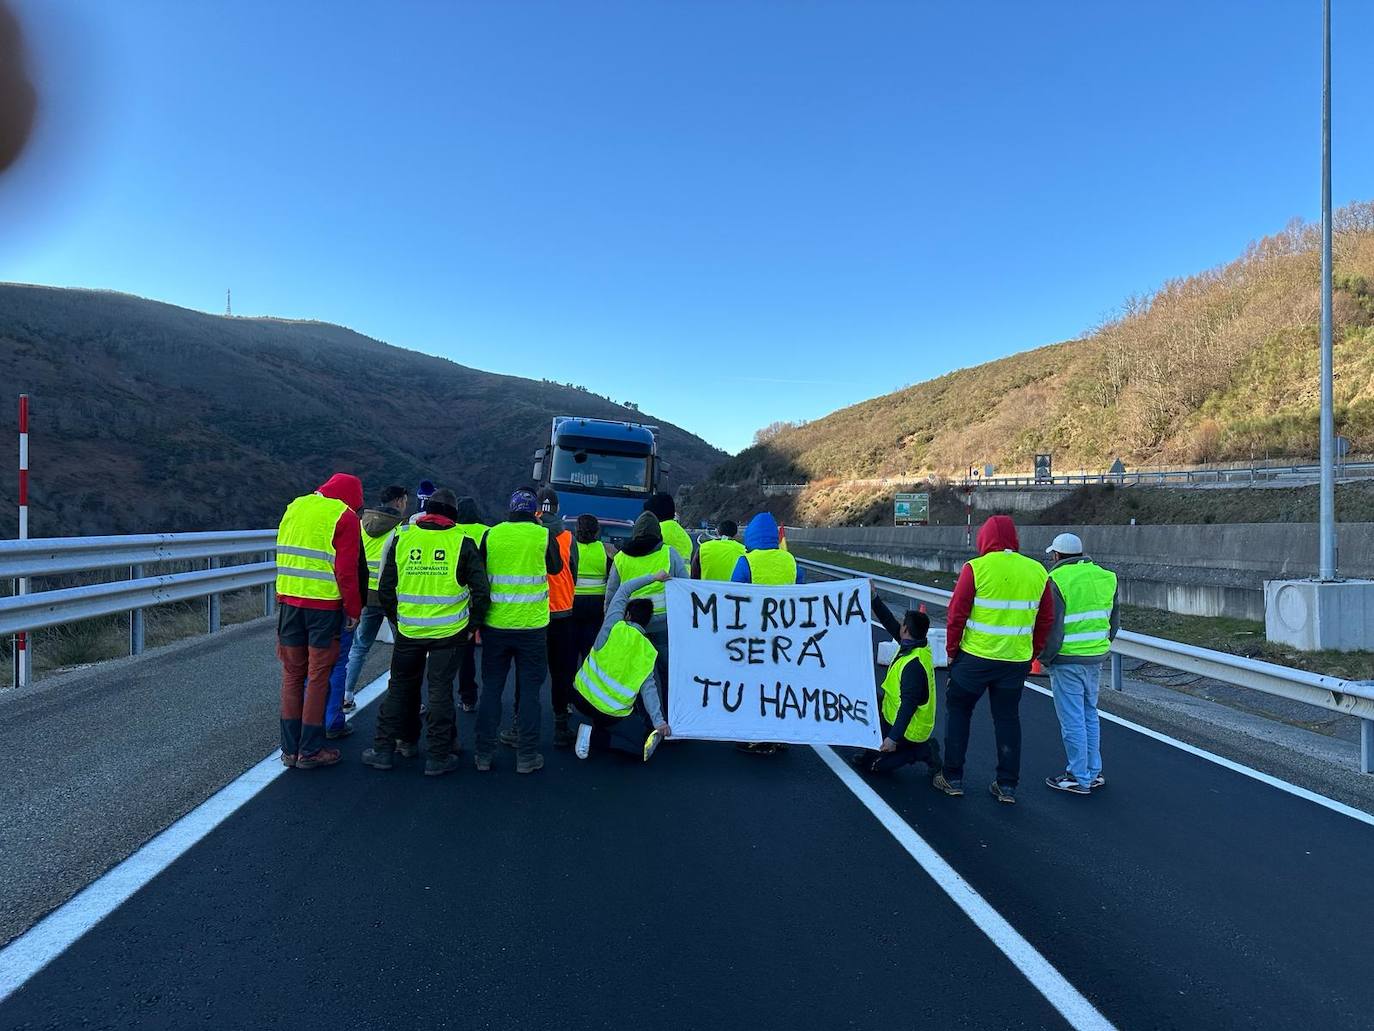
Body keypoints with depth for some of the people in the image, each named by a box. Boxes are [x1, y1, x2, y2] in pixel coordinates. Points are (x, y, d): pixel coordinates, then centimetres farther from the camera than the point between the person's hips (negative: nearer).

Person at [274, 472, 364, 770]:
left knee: (292, 673, 14)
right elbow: (346, 571, -12)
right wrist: (354, 610, -3)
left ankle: (290, 748, 20)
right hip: (324, 605, -6)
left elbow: (283, 556, 17)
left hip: (289, 600, 6)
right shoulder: (345, 516, -7)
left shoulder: (295, 506, 13)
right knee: (318, 676, 4)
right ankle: (310, 751, 11)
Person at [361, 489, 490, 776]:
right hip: (450, 632, -2)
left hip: (408, 631, 2)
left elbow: (385, 588, 4)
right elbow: (481, 591, -8)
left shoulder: (401, 538, 1)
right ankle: (439, 757, 13)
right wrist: (471, 626, 3)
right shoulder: (462, 542, -6)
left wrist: (396, 620, 16)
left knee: (400, 687, 17)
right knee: (440, 689, 7)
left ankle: (383, 749, 24)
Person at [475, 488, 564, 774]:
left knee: (491, 688, 12)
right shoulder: (544, 536, -7)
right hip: (533, 627, -2)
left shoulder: (491, 535, -2)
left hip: (495, 624, 2)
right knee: (530, 689, 8)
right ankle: (527, 756, 11)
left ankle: (484, 754, 18)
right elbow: (556, 568, 11)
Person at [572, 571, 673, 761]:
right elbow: (648, 688, -13)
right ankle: (594, 737, -9)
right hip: (612, 714, -4)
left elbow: (623, 590, 4)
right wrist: (659, 721, -14)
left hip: (581, 696, 4)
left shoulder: (614, 627, -7)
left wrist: (653, 577, 8)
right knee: (643, 745, 6)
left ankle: (595, 728, 20)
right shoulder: (648, 651, -5)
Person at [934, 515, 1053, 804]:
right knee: (1008, 718, 16)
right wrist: (1032, 654, 17)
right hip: (1017, 661, 4)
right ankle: (1007, 786, 20)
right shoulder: (1037, 571, 3)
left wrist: (952, 650, 2)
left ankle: (953, 779, 17)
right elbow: (1046, 620, 9)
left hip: (975, 657, -4)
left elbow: (956, 615, -10)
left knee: (957, 712, 13)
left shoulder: (976, 568, -10)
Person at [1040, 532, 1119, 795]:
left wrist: (1045, 657, -3)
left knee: (1073, 720, 2)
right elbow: (1114, 621, 14)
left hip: (1067, 661, -7)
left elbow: (1052, 628, -17)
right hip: (1096, 659, 7)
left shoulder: (1057, 581, -15)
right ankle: (1093, 773, 26)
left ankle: (1079, 778, 9)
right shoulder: (1105, 577, 7)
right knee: (1090, 715, 19)